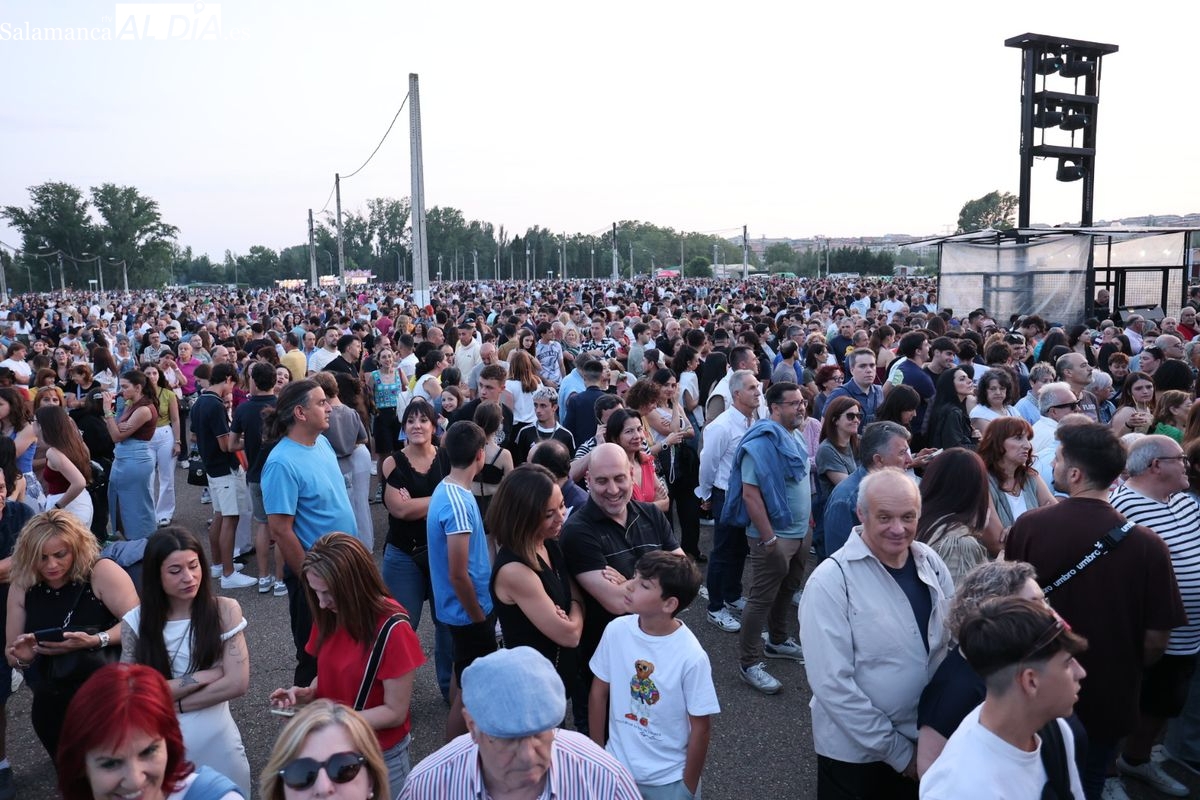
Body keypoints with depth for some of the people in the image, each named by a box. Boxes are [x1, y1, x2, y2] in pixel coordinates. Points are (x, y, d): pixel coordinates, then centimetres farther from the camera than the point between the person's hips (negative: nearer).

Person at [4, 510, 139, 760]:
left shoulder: (102, 572, -11)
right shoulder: (22, 586, 2)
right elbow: (12, 653, 9)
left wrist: (94, 641, -26)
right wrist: (21, 656, -12)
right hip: (51, 687, 4)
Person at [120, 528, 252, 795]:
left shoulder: (225, 611, -9)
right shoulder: (135, 622, -6)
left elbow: (237, 683, -13)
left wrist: (172, 705, -13)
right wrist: (203, 676, -15)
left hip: (217, 746, 0)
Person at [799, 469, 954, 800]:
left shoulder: (930, 563, -3)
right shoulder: (831, 581, -20)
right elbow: (832, 684, -21)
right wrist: (896, 750, -16)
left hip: (928, 741, 5)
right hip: (855, 753, -5)